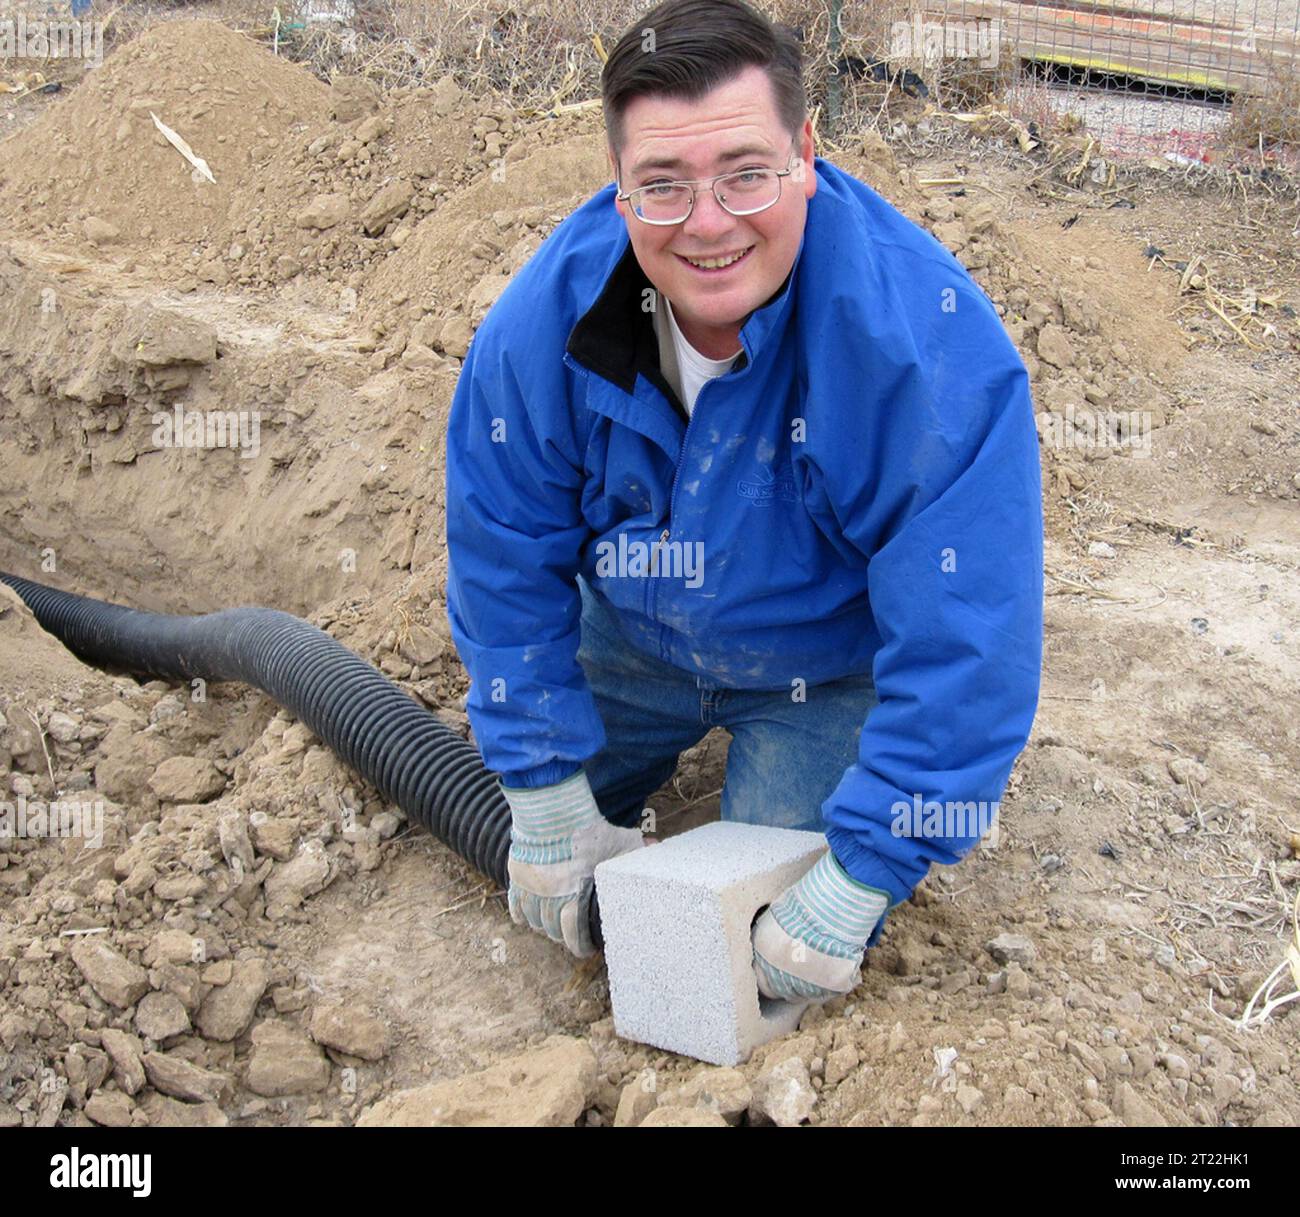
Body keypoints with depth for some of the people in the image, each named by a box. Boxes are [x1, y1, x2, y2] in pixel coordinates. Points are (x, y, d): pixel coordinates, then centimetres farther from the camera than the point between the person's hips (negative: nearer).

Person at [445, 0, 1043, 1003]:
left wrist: (858, 880, -30)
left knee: (776, 974, -6)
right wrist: (548, 797, -11)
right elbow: (505, 563, -11)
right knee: (536, 867, 13)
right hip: (631, 637, 4)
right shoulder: (549, 316, -25)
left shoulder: (931, 344, -37)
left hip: (830, 667, -3)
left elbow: (964, 650, -33)